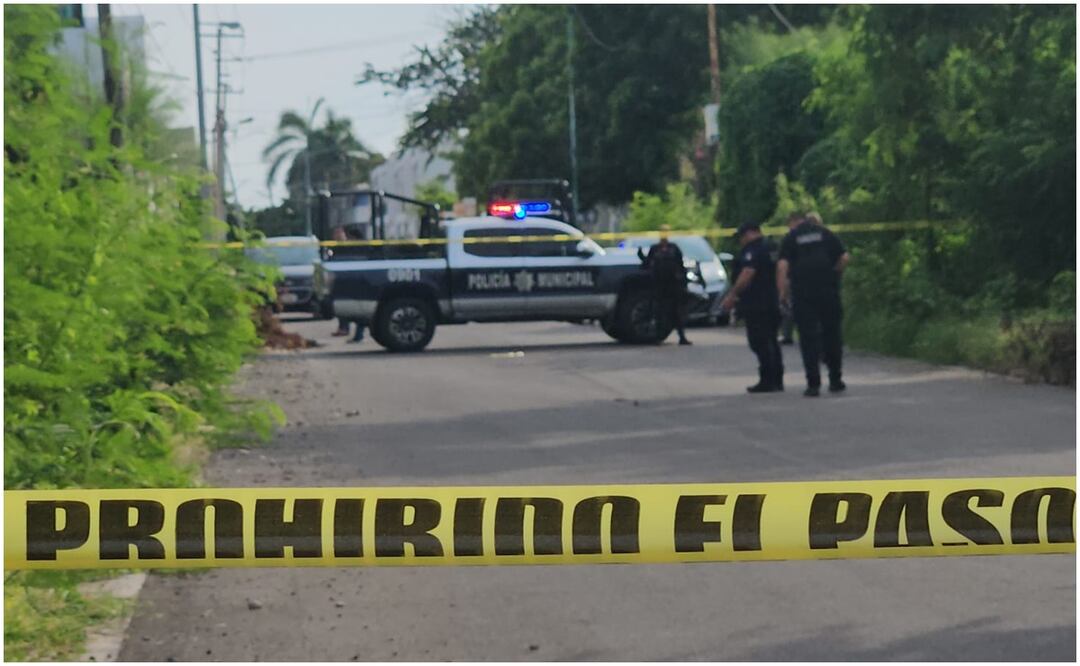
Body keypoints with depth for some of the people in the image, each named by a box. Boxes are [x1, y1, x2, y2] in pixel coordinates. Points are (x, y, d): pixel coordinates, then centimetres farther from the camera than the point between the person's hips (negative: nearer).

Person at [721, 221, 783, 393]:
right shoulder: (770, 248, 16)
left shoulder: (752, 250, -12)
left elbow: (747, 275, -23)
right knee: (771, 342, 14)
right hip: (773, 304, 9)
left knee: (759, 343, -7)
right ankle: (777, 380, 16)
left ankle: (767, 381, -9)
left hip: (756, 305, -9)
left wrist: (732, 295, -20)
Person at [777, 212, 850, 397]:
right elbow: (844, 258, 4)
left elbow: (782, 266, -7)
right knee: (832, 334, 13)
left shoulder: (790, 238, 5)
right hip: (828, 291, 2)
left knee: (808, 338, 0)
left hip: (802, 293, -2)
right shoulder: (826, 233, 11)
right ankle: (835, 380, 18)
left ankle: (813, 384, -4)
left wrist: (783, 291, -3)